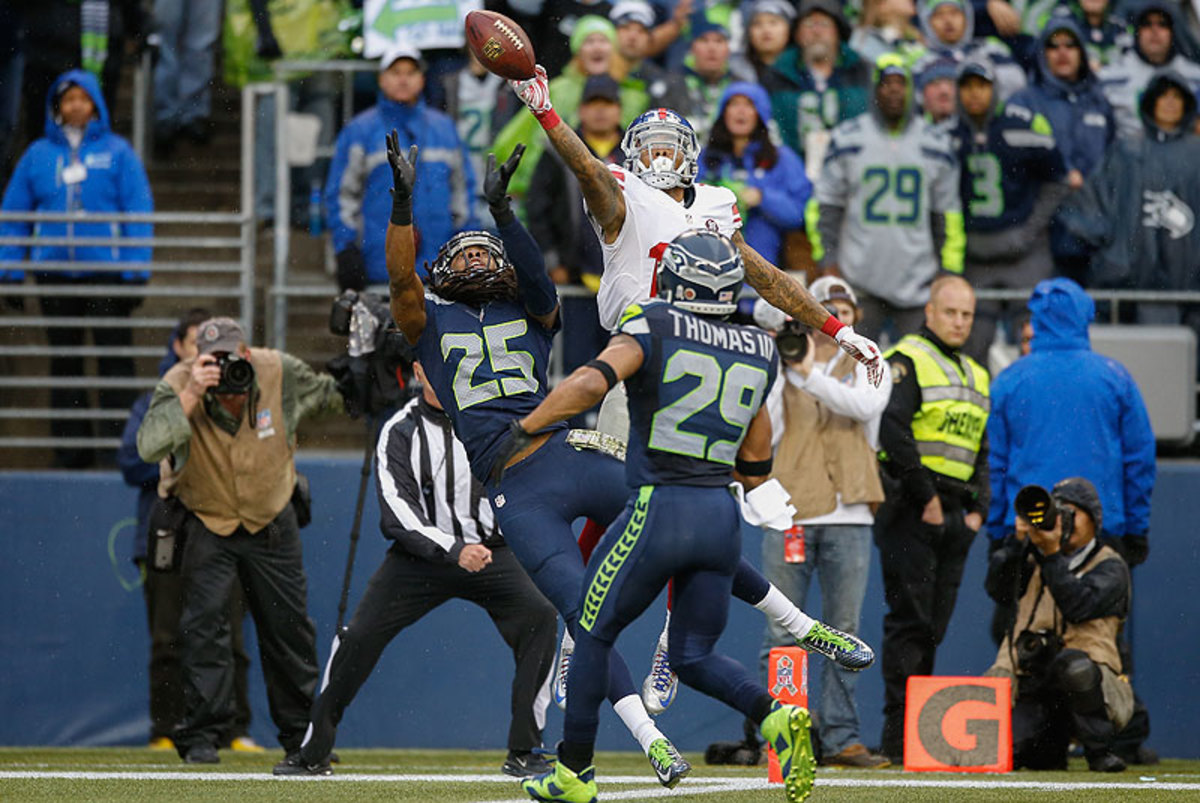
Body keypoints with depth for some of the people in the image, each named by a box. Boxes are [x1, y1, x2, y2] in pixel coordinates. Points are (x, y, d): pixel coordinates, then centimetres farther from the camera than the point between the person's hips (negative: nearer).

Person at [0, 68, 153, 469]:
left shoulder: (116, 152, 3)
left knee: (115, 357, -6)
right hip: (54, 276, 3)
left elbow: (139, 209, 1)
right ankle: (70, 447, 11)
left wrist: (135, 271, -7)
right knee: (63, 361, 6)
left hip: (105, 268, -3)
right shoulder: (38, 155, 9)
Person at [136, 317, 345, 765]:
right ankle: (200, 736, -7)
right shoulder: (178, 387, -25)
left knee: (289, 624, 7)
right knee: (204, 618, -16)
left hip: (272, 521, 3)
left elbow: (327, 395, 3)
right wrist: (190, 395, -49)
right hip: (207, 523, -2)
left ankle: (301, 733, 22)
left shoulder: (280, 374, -18)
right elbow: (149, 447, -41)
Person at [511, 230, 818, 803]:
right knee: (694, 656, 17)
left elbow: (591, 382, -22)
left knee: (594, 634, 15)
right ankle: (775, 717, -11)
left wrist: (523, 430, -13)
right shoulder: (759, 352, 11)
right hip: (724, 518, 5)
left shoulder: (655, 328, -4)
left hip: (659, 511, -5)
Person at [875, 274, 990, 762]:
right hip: (911, 516, -7)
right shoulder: (907, 362, -4)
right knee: (909, 621, -10)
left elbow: (982, 451, 25)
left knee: (934, 626, 6)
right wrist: (926, 497, -17)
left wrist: (978, 507, 9)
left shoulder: (976, 377, 21)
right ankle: (898, 737, -11)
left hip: (954, 519, 7)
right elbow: (893, 432, -16)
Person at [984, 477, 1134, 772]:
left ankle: (1098, 750, -18)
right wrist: (1018, 540, -13)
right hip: (1030, 690, 4)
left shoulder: (1110, 567, 5)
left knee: (1073, 664, -40)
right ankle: (1050, 747, 14)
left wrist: (1052, 554, -20)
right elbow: (998, 590, -2)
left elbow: (1077, 607, -14)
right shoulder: (1033, 557, 17)